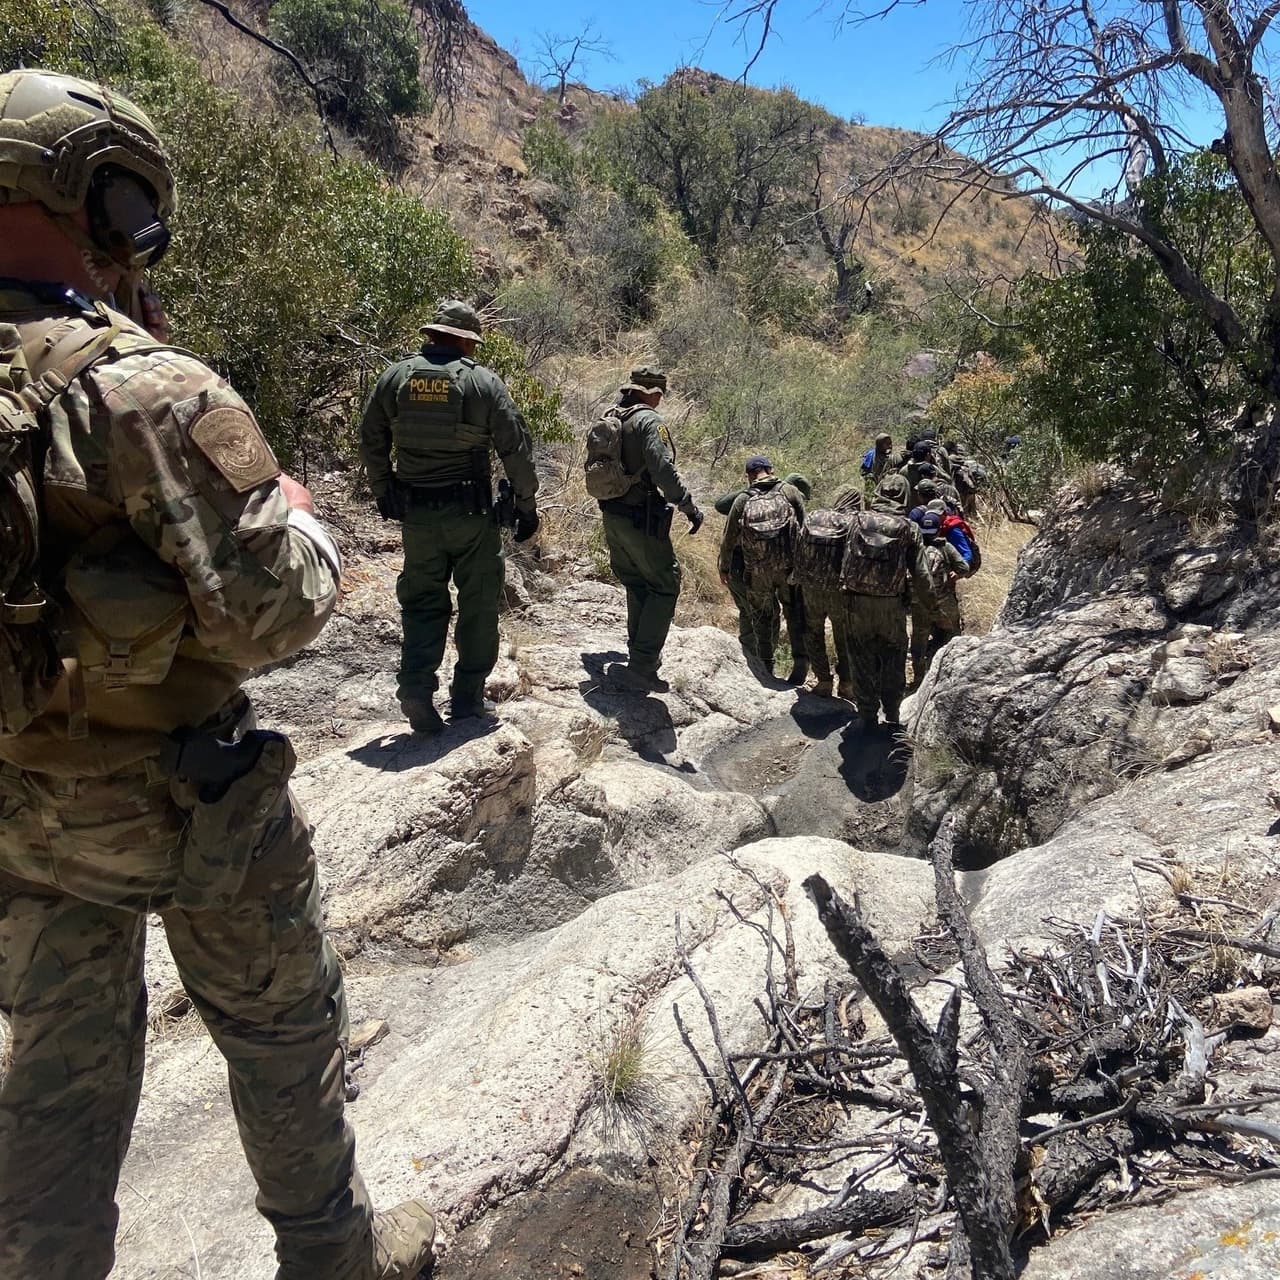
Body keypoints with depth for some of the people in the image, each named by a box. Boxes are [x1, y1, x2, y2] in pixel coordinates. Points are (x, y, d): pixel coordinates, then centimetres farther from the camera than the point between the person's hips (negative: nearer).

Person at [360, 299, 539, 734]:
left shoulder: (394, 377, 2)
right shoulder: (484, 381, -7)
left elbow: (371, 443, 9)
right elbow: (516, 449, -7)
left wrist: (384, 494, 22)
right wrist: (526, 506, 3)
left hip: (415, 513, 3)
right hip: (472, 513, -3)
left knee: (422, 603, 12)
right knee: (478, 605, 10)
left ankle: (416, 692, -1)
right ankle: (467, 698, 14)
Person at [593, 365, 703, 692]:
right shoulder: (649, 421, -13)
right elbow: (664, 470, -23)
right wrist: (689, 507, -15)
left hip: (611, 516, 8)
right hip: (641, 520, -8)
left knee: (637, 584, 23)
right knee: (664, 586, 0)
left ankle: (640, 651, 32)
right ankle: (641, 668, -7)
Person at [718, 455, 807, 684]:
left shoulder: (742, 500, 4)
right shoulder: (790, 491, 1)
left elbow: (728, 539, 8)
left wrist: (724, 567, 22)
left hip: (757, 571, 1)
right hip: (789, 566, -1)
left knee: (761, 617, 17)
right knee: (795, 614, 12)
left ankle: (766, 665, 25)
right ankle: (801, 664, 6)